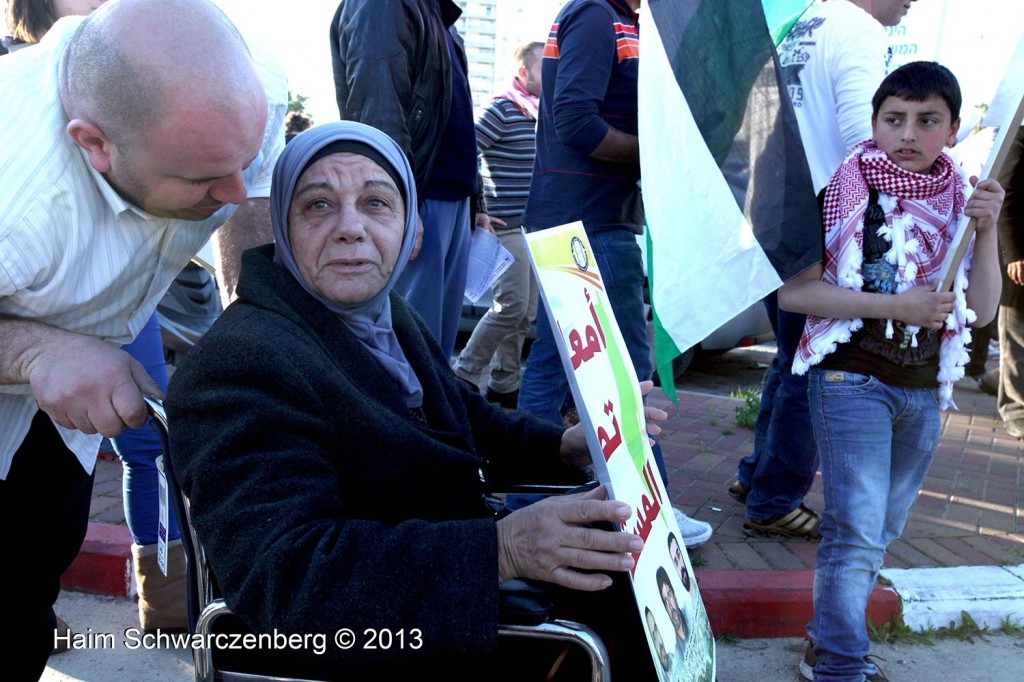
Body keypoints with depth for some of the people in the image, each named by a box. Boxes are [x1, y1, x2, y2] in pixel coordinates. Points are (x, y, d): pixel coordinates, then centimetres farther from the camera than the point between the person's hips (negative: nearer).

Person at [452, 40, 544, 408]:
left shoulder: (541, 113, 14)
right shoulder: (502, 109, -10)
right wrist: (475, 212, -17)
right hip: (507, 226, -8)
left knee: (526, 312, 9)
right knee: (512, 306, -10)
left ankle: (503, 384, 18)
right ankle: (464, 374, 3)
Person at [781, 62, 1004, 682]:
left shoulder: (959, 198, 6)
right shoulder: (849, 188, -9)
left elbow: (983, 309, 4)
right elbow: (793, 292, -14)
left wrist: (987, 229, -10)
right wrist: (896, 306, -18)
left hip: (925, 390, 6)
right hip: (853, 379, -6)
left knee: (882, 530, 14)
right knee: (857, 529, -11)